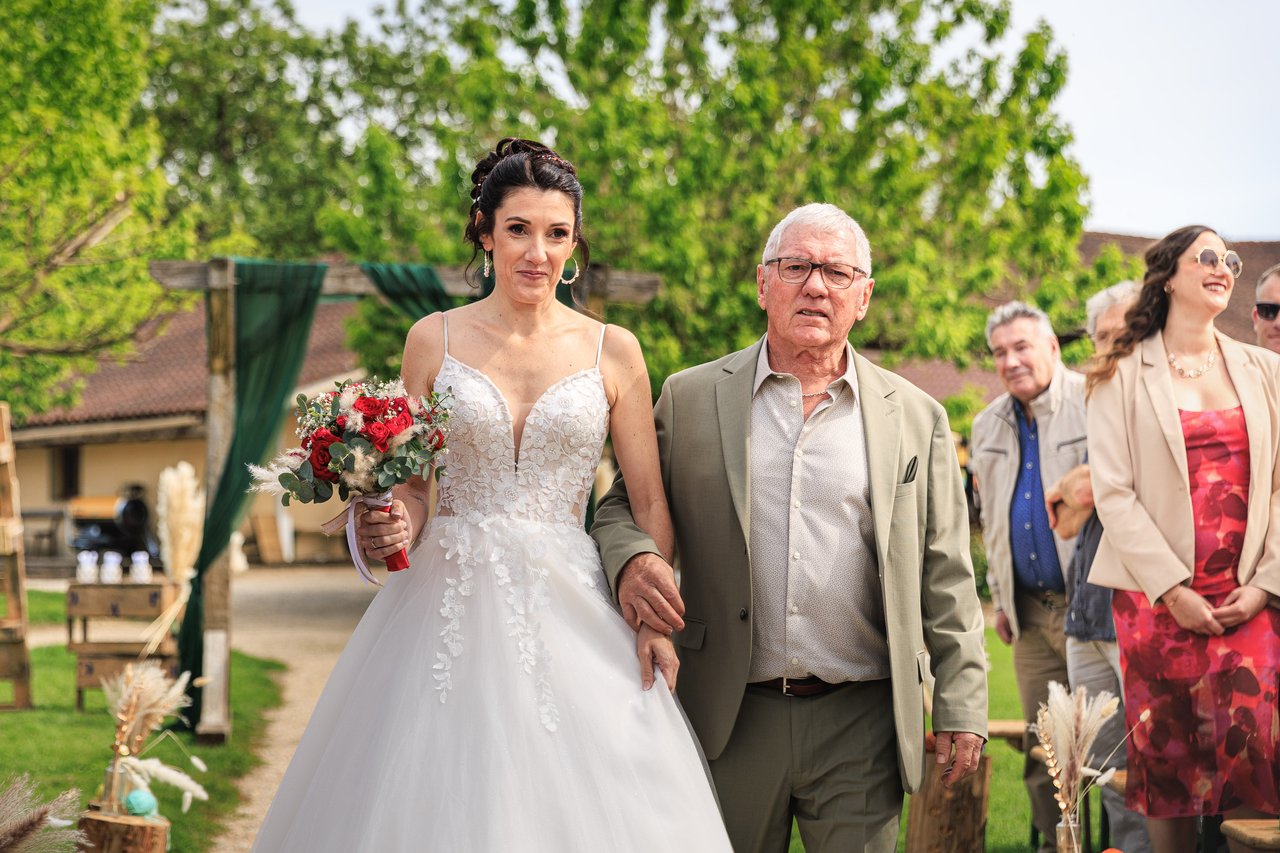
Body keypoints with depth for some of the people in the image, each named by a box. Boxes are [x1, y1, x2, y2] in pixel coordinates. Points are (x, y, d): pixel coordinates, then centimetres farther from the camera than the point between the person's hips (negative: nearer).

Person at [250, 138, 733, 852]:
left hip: (570, 615, 0)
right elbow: (412, 488, 10)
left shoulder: (613, 352, 3)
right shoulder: (435, 339, 4)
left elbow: (649, 501, 5)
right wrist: (393, 526, -12)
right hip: (449, 604, 0)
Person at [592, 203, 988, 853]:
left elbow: (946, 580, 6)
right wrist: (631, 558, -14)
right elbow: (621, 508, 9)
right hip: (728, 721, 0)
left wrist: (962, 707, 1)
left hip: (861, 726, 0)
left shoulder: (915, 417, 6)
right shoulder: (690, 399, 5)